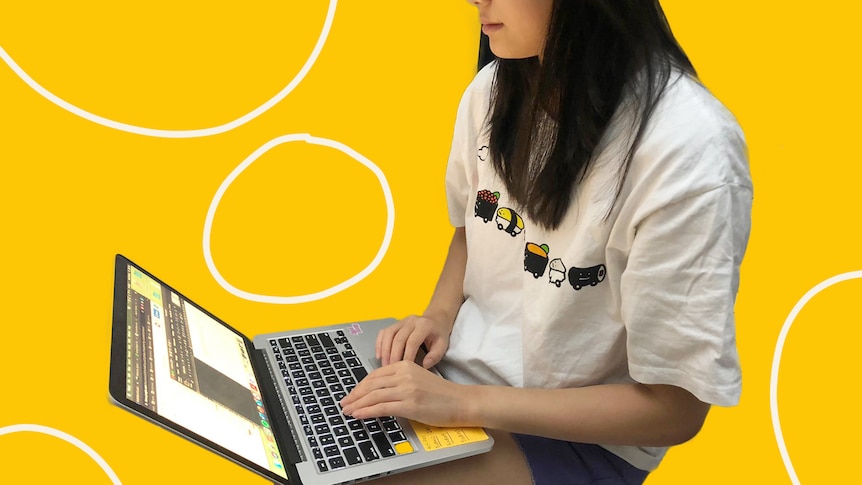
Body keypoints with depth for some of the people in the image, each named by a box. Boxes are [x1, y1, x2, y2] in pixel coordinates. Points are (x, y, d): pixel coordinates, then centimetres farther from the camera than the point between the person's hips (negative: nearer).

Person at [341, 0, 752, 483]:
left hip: (581, 431, -5)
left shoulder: (688, 150, -27)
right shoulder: (495, 87, -7)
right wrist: (441, 313, -7)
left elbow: (676, 408, -20)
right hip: (464, 360, 6)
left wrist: (466, 402, -23)